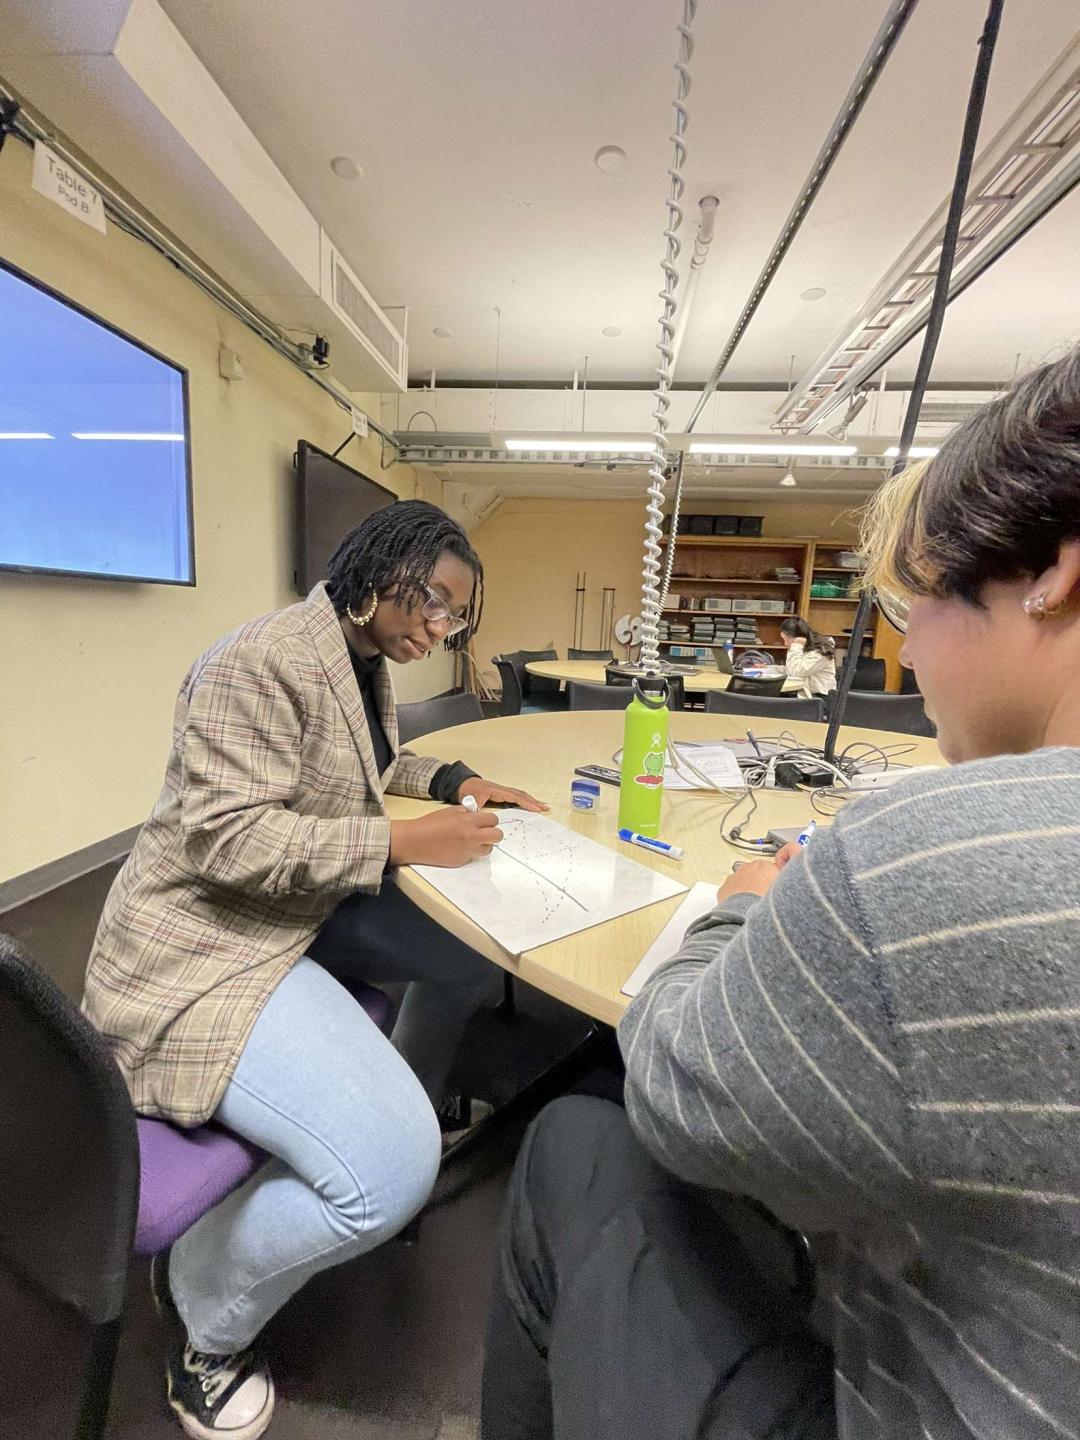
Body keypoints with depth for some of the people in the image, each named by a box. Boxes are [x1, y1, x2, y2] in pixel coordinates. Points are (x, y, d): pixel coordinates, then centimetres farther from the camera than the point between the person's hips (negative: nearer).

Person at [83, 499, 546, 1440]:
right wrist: (402, 843, -27)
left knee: (476, 953, 3)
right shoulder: (264, 663, -21)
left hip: (307, 904, 10)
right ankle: (205, 1311, 10)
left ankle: (406, 1103, 29)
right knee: (391, 1172, -21)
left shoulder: (369, 662, 8)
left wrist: (455, 782, 4)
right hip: (207, 945, -9)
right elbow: (229, 841, -26)